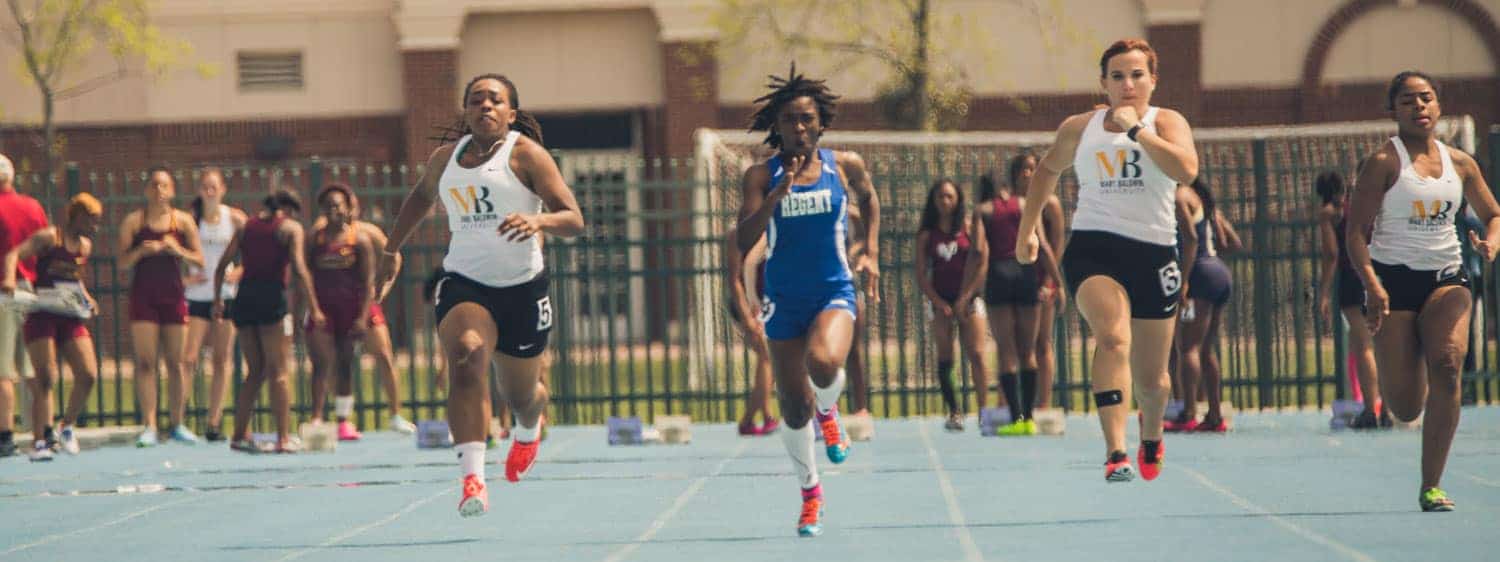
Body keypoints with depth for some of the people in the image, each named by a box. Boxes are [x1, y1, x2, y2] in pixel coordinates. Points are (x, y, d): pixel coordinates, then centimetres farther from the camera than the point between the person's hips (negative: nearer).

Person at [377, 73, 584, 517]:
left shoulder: (525, 154, -6)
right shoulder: (445, 157, 8)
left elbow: (574, 220, -13)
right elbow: (421, 196, 31)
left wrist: (538, 220, -34)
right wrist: (392, 250, 32)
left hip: (523, 286, -2)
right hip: (464, 283, 2)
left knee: (520, 395, 13)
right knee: (466, 360, -29)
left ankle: (528, 430, 54)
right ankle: (473, 478, -37)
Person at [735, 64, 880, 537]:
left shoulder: (844, 166, -1)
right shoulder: (761, 176, -5)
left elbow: (868, 199, 21)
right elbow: (743, 240, -15)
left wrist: (871, 253, 11)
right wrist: (779, 192, -24)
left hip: (834, 292, -1)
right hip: (785, 300, 1)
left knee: (824, 361, -33)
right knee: (794, 409, 3)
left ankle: (828, 410, 4)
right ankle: (810, 493, 26)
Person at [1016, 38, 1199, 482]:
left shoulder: (1166, 123, -1)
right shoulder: (1079, 129, 8)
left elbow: (1186, 170, -22)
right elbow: (1048, 169, 28)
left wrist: (1136, 129, -22)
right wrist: (1027, 229, 26)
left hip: (1153, 253, 0)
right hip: (1093, 246, 0)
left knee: (1151, 379, 10)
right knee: (1113, 337, -30)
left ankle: (1151, 435, 46)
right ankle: (1116, 453, -39)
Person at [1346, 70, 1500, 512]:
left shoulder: (1460, 163, 8)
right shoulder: (1384, 163, -5)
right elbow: (1356, 232, -9)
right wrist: (1372, 285, -24)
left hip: (1446, 278, 3)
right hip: (1394, 280, -3)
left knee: (1446, 365, -24)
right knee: (1405, 408, -5)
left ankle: (1431, 486, -16)